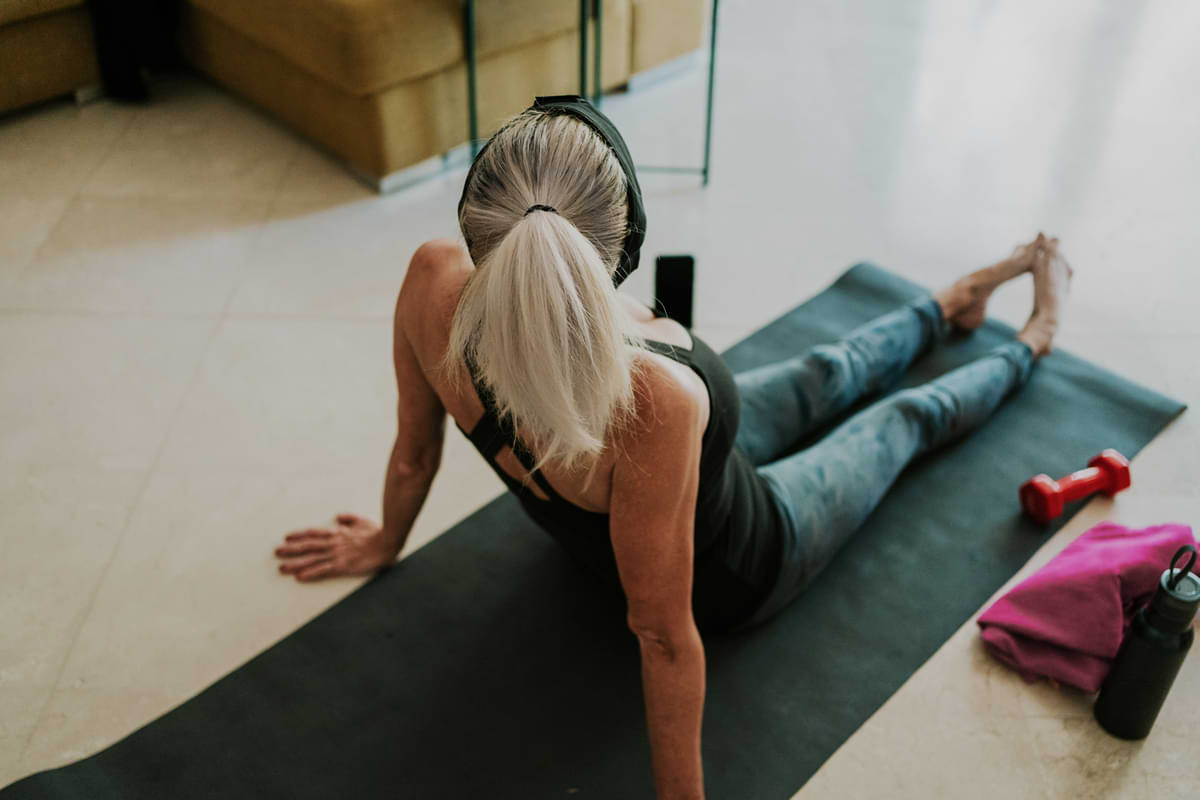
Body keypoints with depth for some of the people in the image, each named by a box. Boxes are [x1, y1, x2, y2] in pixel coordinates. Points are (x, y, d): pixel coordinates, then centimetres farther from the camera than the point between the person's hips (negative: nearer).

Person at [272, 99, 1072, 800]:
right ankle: (1030, 344, 57)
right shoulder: (654, 400, -50)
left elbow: (414, 452, -14)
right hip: (736, 573, -4)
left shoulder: (431, 279, -33)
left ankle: (948, 307, 61)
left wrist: (386, 541, 8)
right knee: (904, 417, 23)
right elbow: (665, 637, -35)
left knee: (824, 376, 29)